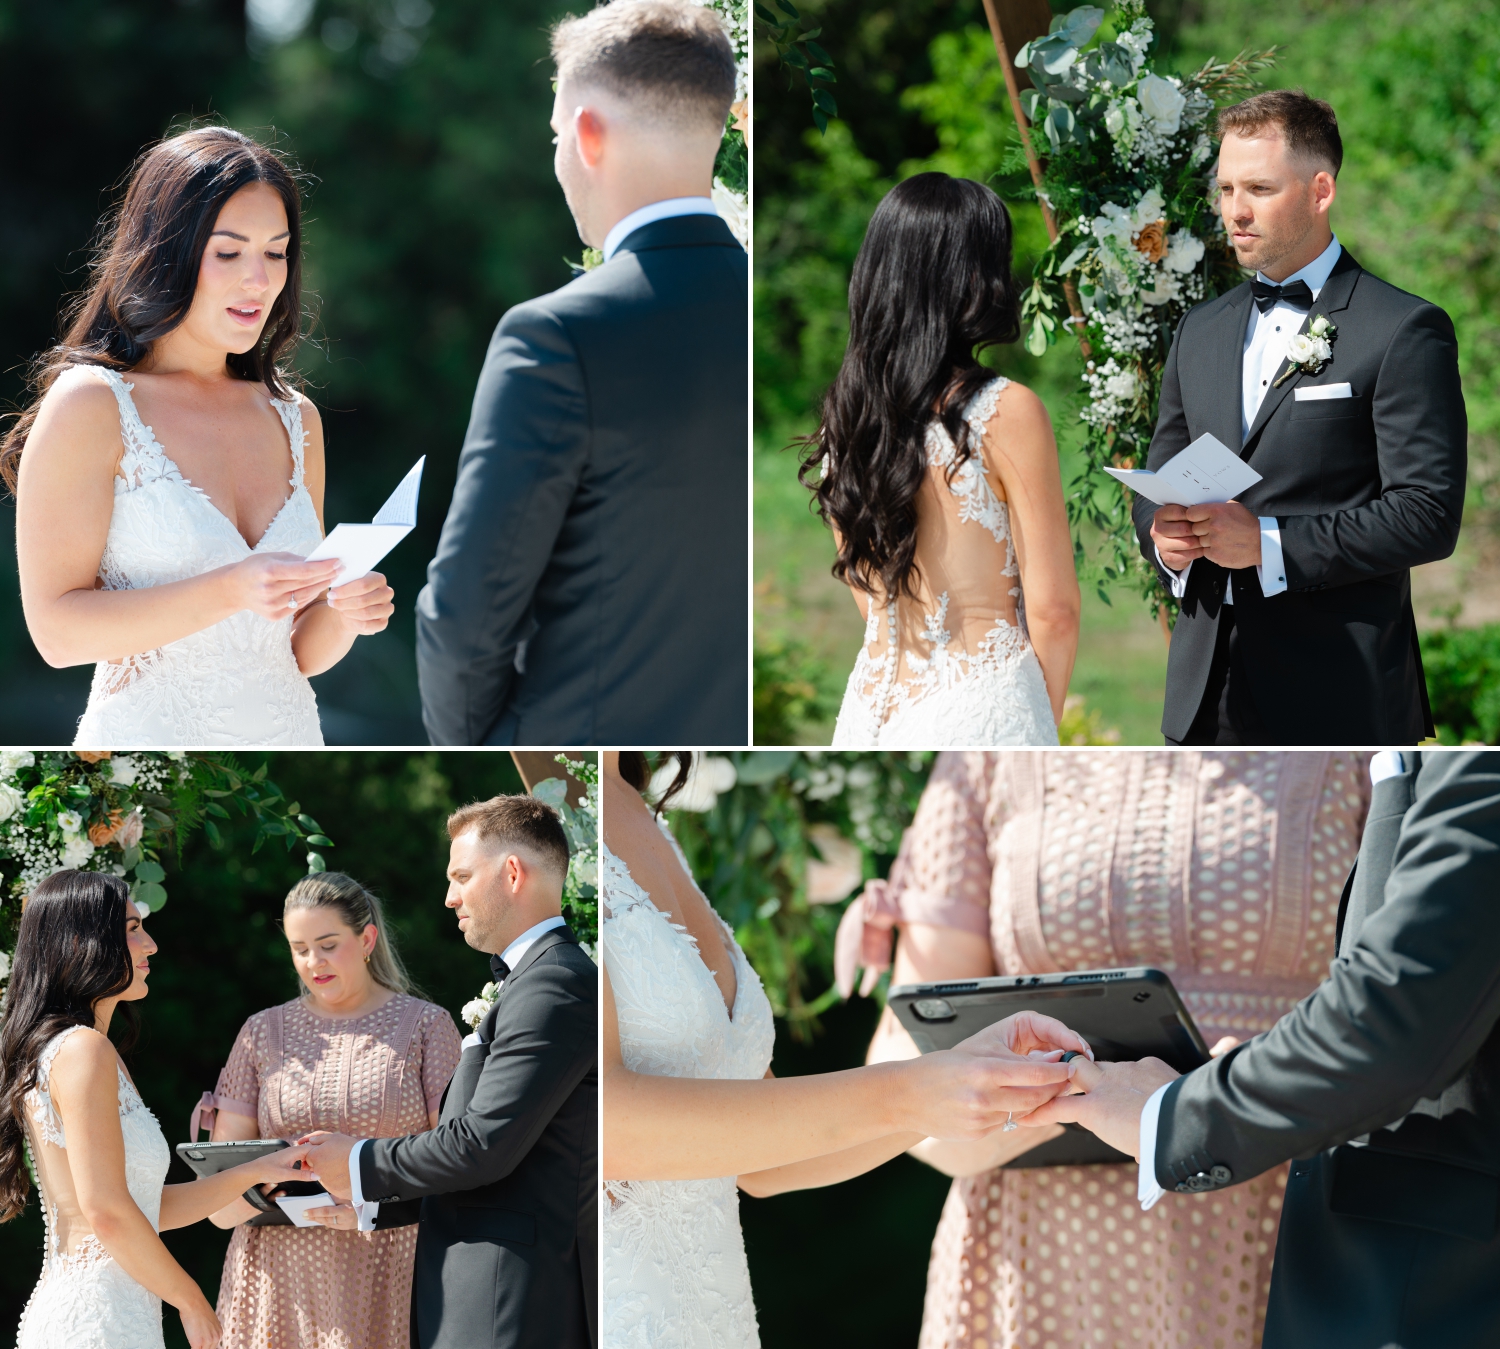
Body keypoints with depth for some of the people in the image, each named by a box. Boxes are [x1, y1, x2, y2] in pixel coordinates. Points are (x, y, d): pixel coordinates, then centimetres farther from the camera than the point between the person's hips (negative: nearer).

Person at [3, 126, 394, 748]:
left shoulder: (296, 419, 7)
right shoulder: (90, 405, -9)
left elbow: (300, 654, 11)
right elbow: (57, 628, -15)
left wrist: (342, 615, -10)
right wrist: (230, 592, -24)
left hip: (291, 730, 5)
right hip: (147, 734, -5)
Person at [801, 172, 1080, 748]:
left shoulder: (843, 413, 5)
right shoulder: (1006, 413, -12)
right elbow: (1053, 609, -9)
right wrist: (1044, 723, 5)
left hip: (871, 708, 6)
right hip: (981, 710, -6)